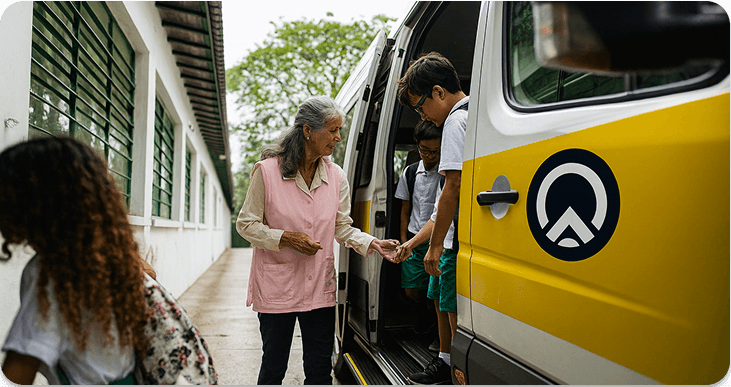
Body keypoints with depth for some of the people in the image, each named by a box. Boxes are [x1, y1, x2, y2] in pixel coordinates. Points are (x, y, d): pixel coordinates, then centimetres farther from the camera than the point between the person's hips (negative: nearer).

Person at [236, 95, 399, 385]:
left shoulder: (336, 176, 3)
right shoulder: (267, 171, -9)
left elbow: (342, 228, 8)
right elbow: (246, 224, -4)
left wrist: (372, 243, -8)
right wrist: (287, 238, -16)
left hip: (319, 285, 3)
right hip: (277, 285, -3)